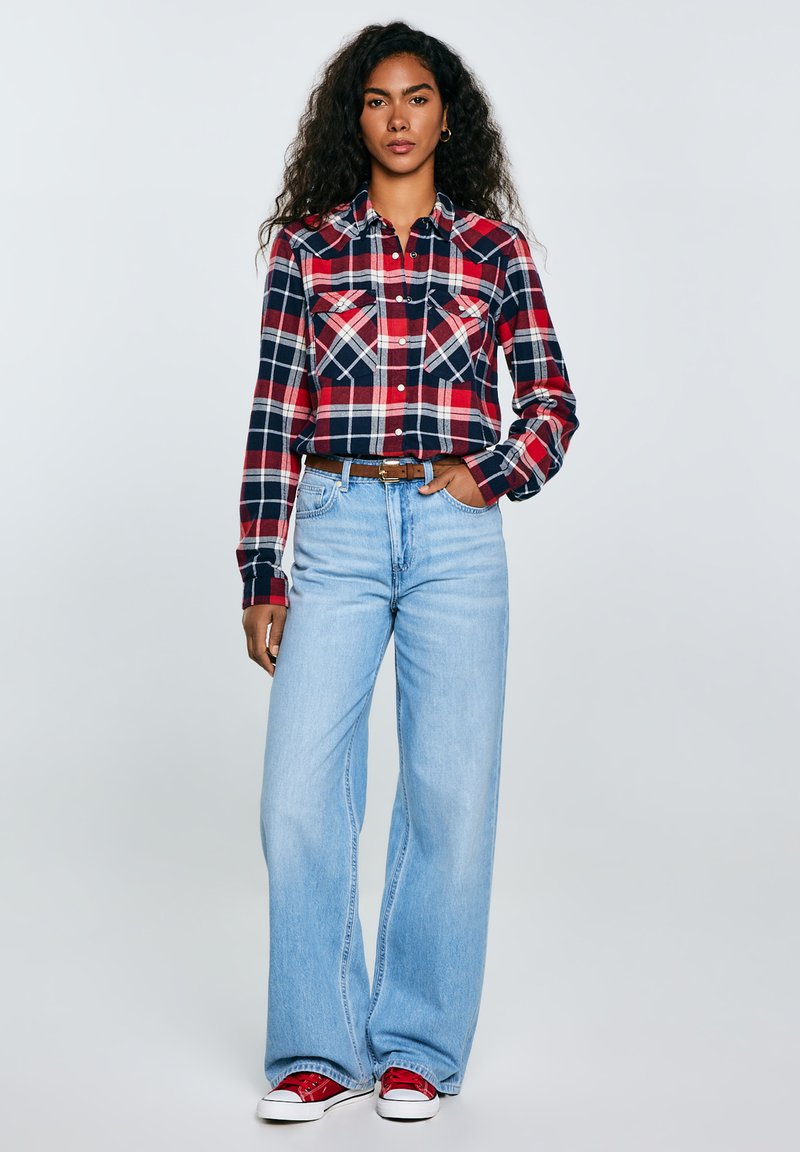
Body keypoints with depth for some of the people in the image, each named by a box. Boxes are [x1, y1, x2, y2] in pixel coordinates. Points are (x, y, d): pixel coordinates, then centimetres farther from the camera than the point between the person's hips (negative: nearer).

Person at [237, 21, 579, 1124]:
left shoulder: (493, 245, 8)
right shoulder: (307, 243, 7)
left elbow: (552, 398, 11)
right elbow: (275, 414, 5)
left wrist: (497, 473, -9)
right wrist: (261, 578, 1)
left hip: (455, 535, 0)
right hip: (338, 531, 0)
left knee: (451, 790, 1)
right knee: (301, 793, -5)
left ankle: (418, 1049, 16)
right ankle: (319, 1050, 11)